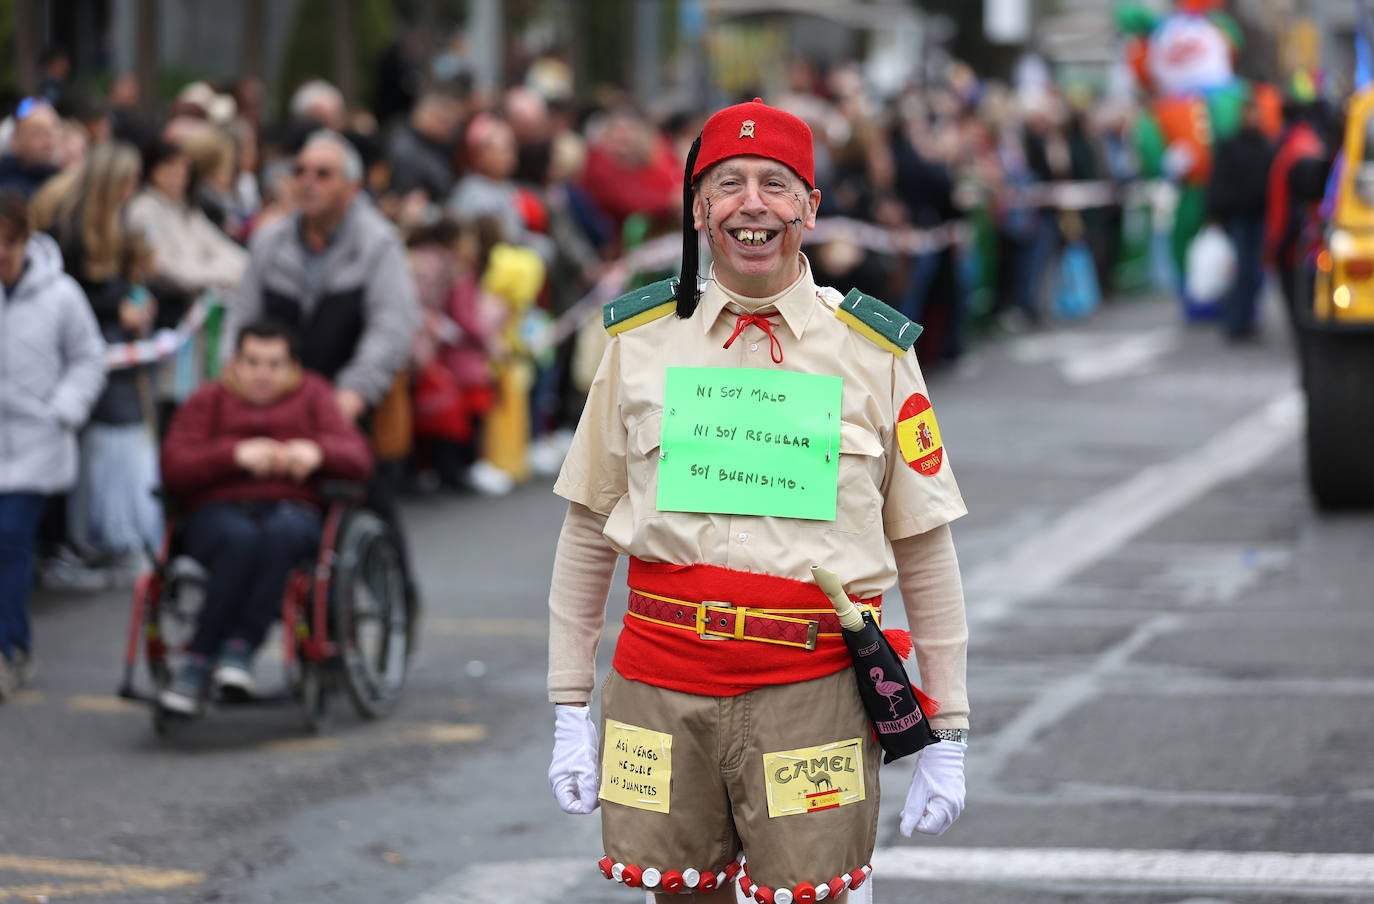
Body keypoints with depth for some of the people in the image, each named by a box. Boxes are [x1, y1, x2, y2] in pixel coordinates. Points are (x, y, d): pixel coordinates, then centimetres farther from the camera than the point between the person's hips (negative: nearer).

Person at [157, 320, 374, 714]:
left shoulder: (312, 397, 19)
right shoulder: (208, 402, 15)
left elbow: (359, 459, 6)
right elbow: (174, 469, 0)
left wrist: (317, 452, -16)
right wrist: (236, 455, -15)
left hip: (292, 514, 1)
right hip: (218, 514, -1)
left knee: (279, 534, -38)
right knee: (240, 539, -38)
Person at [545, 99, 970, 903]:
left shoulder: (876, 353, 4)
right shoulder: (640, 341, 8)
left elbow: (926, 552, 6)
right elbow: (587, 534, 12)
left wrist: (948, 737, 4)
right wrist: (571, 711, 9)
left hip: (812, 695, -1)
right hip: (661, 688, 2)